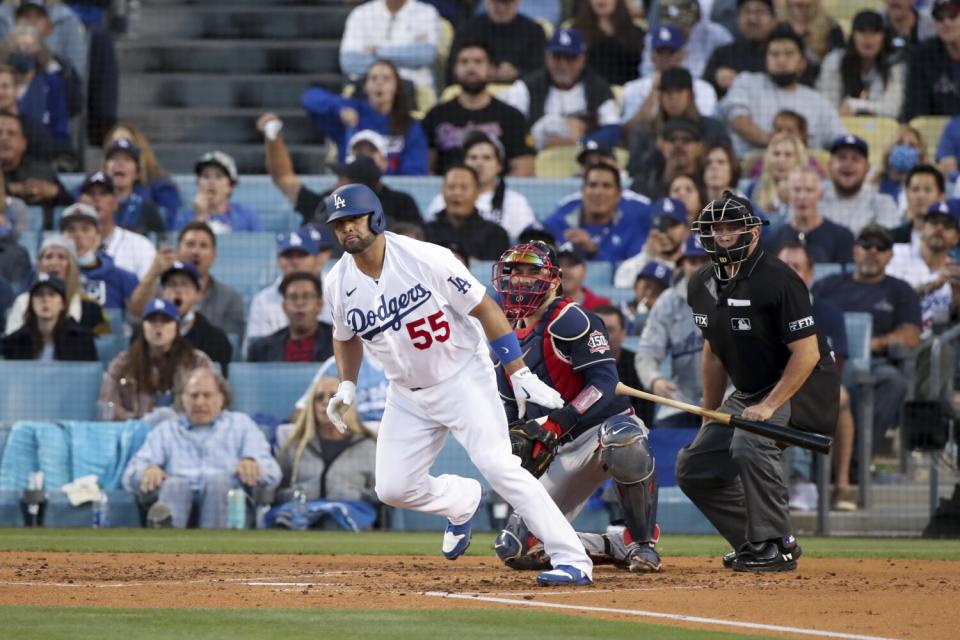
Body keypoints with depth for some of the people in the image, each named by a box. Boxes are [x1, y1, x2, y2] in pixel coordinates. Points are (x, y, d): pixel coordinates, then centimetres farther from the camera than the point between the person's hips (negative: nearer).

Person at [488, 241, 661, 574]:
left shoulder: (568, 319, -11)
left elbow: (605, 382, -22)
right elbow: (510, 410, 19)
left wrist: (555, 422, -31)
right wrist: (518, 439, -4)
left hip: (608, 425, -7)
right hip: (564, 453, 7)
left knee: (625, 443, -45)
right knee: (515, 549, -5)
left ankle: (642, 544, -24)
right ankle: (615, 548, 12)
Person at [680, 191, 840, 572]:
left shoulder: (777, 280, -21)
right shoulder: (702, 286, 4)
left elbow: (806, 354, -23)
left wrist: (769, 406, -27)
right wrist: (709, 418, 15)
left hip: (801, 388, -9)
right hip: (748, 393, 9)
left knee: (750, 444, -33)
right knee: (694, 468, 4)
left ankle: (775, 547, -22)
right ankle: (756, 542, 15)